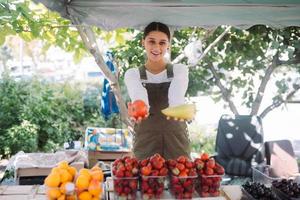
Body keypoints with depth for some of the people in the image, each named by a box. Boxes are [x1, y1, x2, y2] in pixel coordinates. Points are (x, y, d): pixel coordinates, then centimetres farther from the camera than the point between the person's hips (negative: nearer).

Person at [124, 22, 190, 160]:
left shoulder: (180, 70, 4)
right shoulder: (133, 74, 5)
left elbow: (176, 93, -19)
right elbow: (138, 94, -19)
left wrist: (176, 108, -42)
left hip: (176, 139, 0)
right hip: (145, 140, 0)